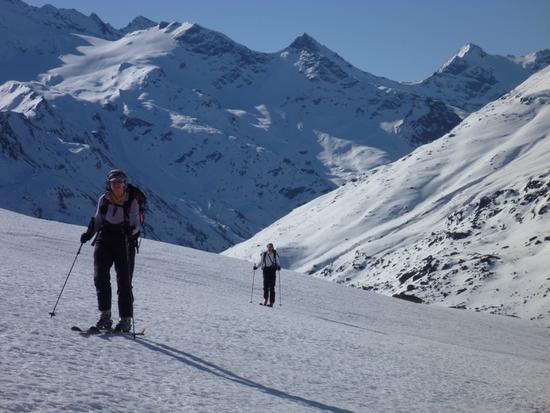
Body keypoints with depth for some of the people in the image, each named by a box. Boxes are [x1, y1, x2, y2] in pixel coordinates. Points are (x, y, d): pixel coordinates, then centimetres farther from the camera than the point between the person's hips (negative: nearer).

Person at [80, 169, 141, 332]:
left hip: (125, 244, -3)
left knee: (124, 282, -3)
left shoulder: (132, 202, -2)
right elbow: (98, 220, 17)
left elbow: (136, 224, -5)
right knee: (100, 277, -10)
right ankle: (105, 315, 0)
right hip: (104, 241, 3)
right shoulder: (103, 199, 7)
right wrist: (89, 233, 1)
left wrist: (131, 229, -26)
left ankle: (126, 320, 6)